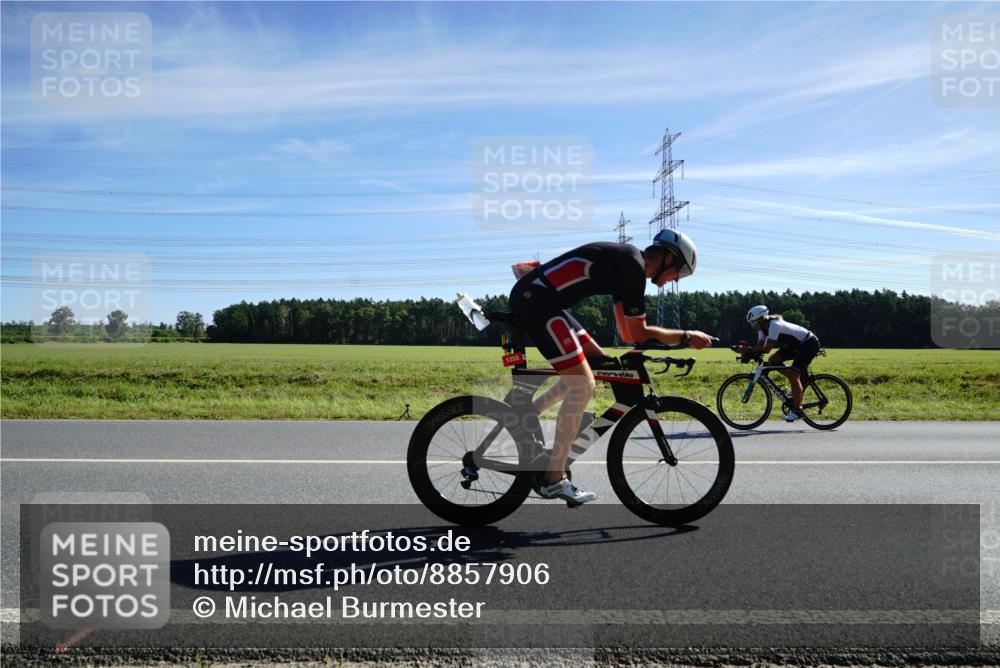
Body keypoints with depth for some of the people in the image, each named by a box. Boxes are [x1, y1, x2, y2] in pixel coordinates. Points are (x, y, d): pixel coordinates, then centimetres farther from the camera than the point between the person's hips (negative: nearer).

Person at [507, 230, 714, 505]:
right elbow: (637, 334, -9)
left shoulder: (624, 262, 19)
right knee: (582, 385, -9)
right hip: (535, 299, -10)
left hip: (531, 298, 10)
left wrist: (676, 339, 23)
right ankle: (553, 479, -2)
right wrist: (686, 337, 1)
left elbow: (626, 332, 23)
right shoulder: (633, 265, -11)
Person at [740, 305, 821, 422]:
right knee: (773, 360, 0)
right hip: (797, 344, 10)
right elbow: (760, 346, -5)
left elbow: (766, 349, -34)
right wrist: (749, 353, -23)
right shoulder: (763, 327, 0)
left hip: (810, 344, -10)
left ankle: (797, 410, -9)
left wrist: (748, 351, -27)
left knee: (793, 375, -16)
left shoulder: (775, 325, -28)